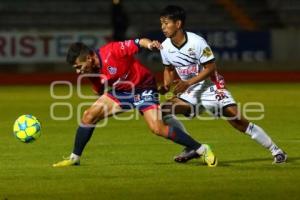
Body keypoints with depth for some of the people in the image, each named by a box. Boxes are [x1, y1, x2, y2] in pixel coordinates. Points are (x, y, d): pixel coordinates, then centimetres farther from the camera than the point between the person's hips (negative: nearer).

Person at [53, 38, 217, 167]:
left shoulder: (111, 52, -26)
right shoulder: (93, 73, -4)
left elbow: (137, 42, -23)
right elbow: (100, 93, 14)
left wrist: (149, 44, -41)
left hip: (143, 88, -7)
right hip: (120, 91, 7)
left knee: (158, 129, -20)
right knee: (89, 115, -5)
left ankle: (202, 150, -10)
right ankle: (74, 158, 9)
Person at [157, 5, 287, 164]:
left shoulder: (196, 42, -21)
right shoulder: (165, 47, -4)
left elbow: (210, 68, -17)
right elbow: (169, 69, 13)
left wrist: (188, 83, -26)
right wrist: (166, 86, -7)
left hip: (211, 88, -5)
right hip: (190, 93, 5)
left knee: (237, 120, -15)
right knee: (164, 110, -16)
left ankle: (275, 151, -3)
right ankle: (191, 149, -5)